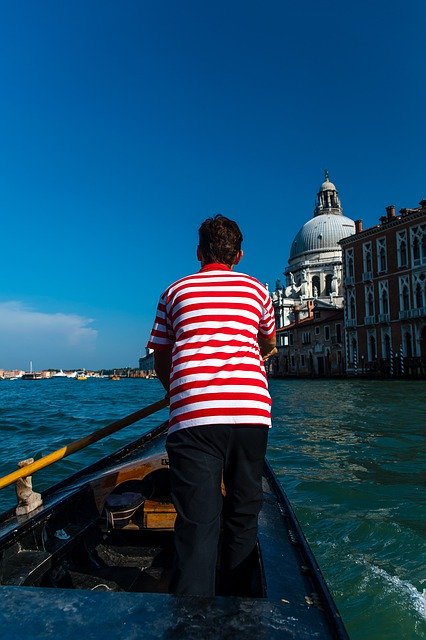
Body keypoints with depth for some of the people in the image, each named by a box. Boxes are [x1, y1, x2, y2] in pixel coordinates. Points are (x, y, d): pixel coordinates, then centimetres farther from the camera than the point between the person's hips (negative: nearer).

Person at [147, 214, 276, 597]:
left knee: (197, 524, 0)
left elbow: (161, 364, 20)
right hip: (252, 413, 2)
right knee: (243, 517, 16)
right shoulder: (257, 290, 17)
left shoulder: (175, 292, 14)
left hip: (193, 417, -1)